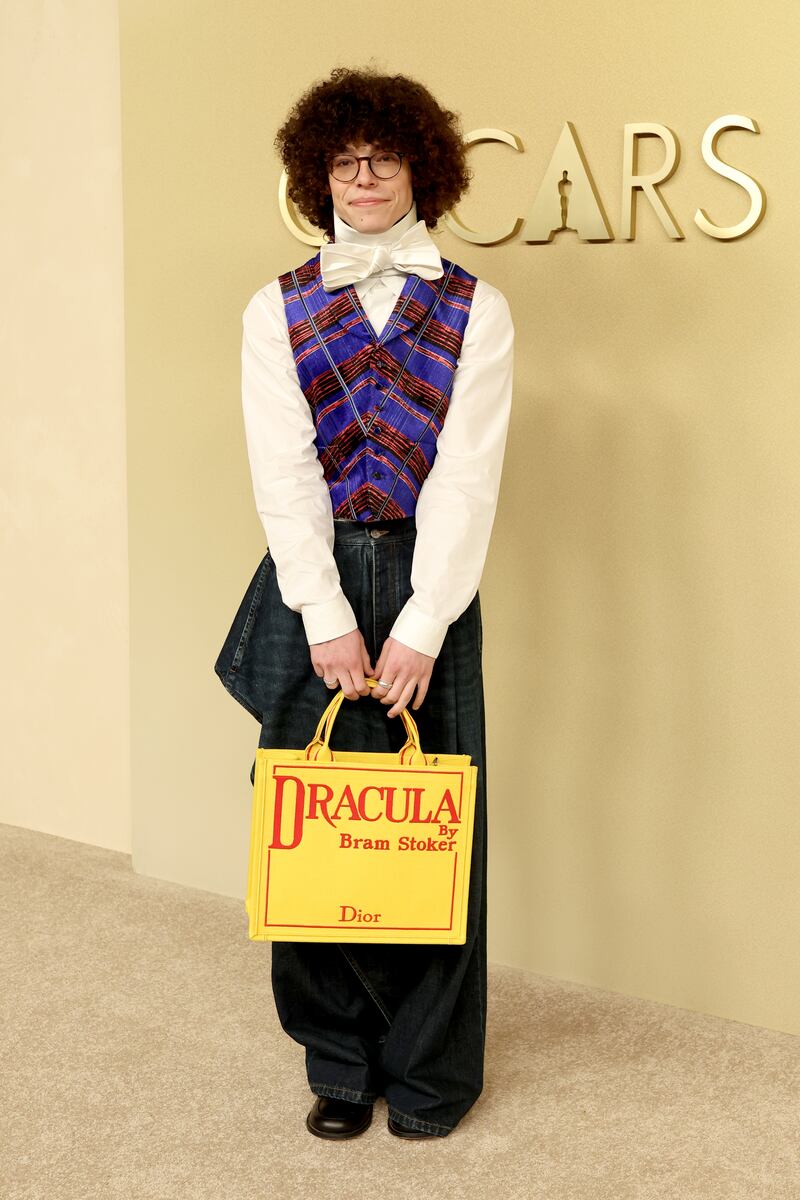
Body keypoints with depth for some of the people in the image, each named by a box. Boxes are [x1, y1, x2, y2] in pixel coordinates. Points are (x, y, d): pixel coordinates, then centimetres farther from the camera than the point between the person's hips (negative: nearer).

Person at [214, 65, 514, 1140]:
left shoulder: (477, 312, 3)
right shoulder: (277, 312, 6)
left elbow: (468, 475, -5)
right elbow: (283, 474, -3)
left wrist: (420, 628, -14)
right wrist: (328, 622, -13)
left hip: (430, 583, -1)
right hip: (314, 582, 1)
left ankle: (430, 1076, 20)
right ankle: (340, 1064, 21)